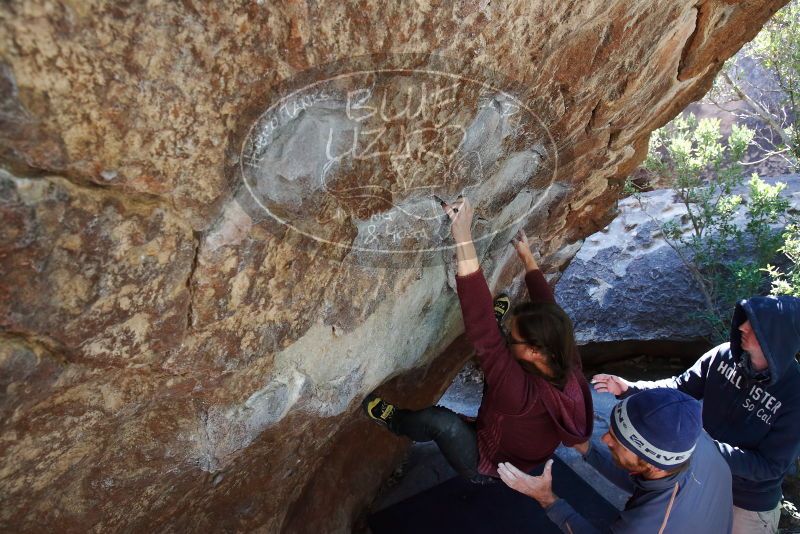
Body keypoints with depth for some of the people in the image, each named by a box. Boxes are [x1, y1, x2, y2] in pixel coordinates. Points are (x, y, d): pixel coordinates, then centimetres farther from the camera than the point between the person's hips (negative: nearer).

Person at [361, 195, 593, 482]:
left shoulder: (520, 392, -45)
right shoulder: (568, 370, -24)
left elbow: (482, 333, -56)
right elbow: (549, 309, -8)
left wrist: (463, 238, -61)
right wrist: (527, 257, 3)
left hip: (488, 467, -6)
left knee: (439, 419, -27)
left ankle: (394, 421, 5)